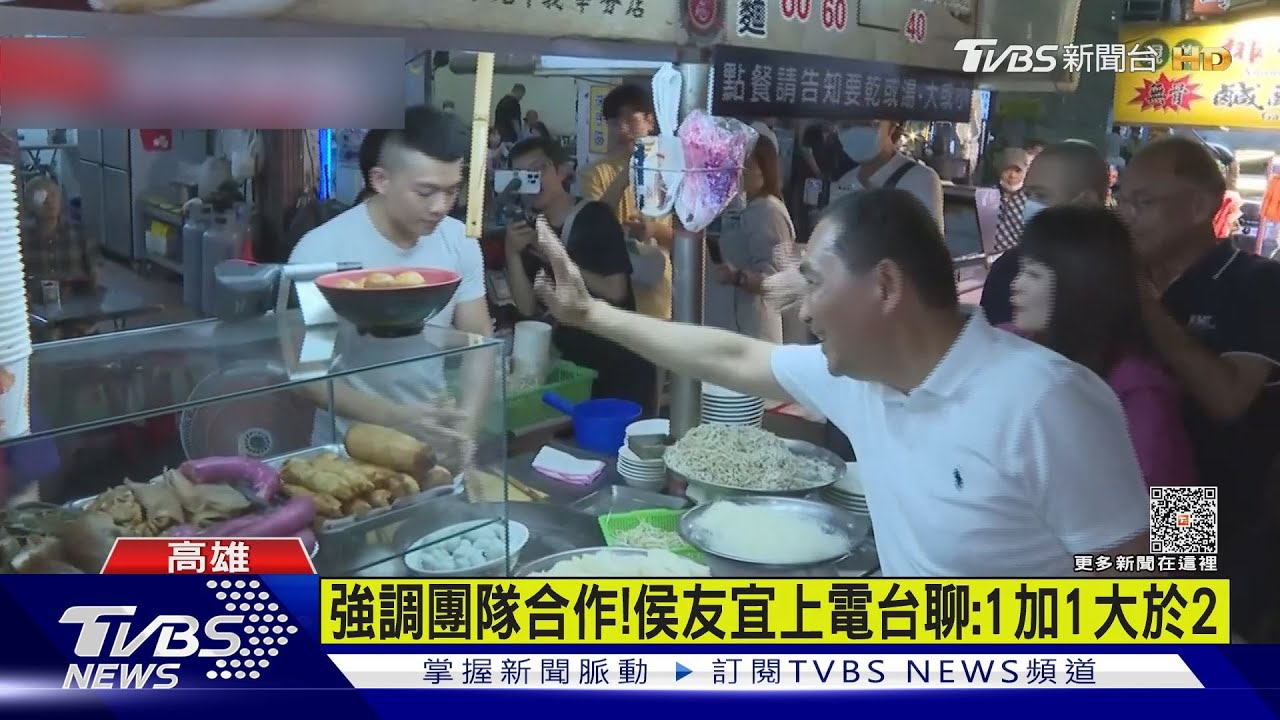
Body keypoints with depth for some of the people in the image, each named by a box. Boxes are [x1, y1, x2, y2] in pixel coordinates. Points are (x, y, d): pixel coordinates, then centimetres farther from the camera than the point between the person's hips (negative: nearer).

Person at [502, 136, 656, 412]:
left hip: (621, 361, -5)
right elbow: (528, 309, -1)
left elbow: (615, 291, -17)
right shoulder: (530, 228, 6)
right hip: (569, 362, 5)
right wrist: (513, 255, -13)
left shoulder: (595, 216, -9)